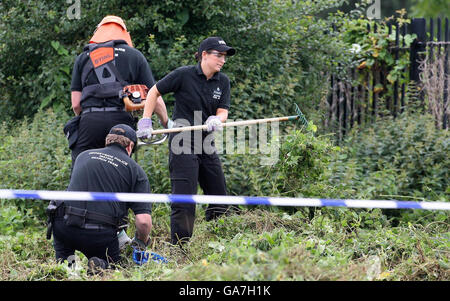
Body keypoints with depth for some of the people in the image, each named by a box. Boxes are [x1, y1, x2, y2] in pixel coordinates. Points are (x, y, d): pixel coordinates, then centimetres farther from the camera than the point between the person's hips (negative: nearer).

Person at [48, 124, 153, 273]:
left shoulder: (84, 155, 18)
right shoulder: (136, 170, 8)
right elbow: (144, 220, -2)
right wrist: (140, 244, 19)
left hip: (65, 226, 2)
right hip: (101, 233, -2)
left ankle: (67, 263, -5)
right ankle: (102, 265, -12)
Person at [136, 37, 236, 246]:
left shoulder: (223, 81, 8)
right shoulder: (184, 75, -8)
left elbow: (223, 112, 2)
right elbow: (154, 92, 2)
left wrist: (215, 120, -22)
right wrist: (145, 121, -6)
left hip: (206, 146, 6)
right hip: (183, 145, -6)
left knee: (220, 200, 6)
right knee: (184, 202, -12)